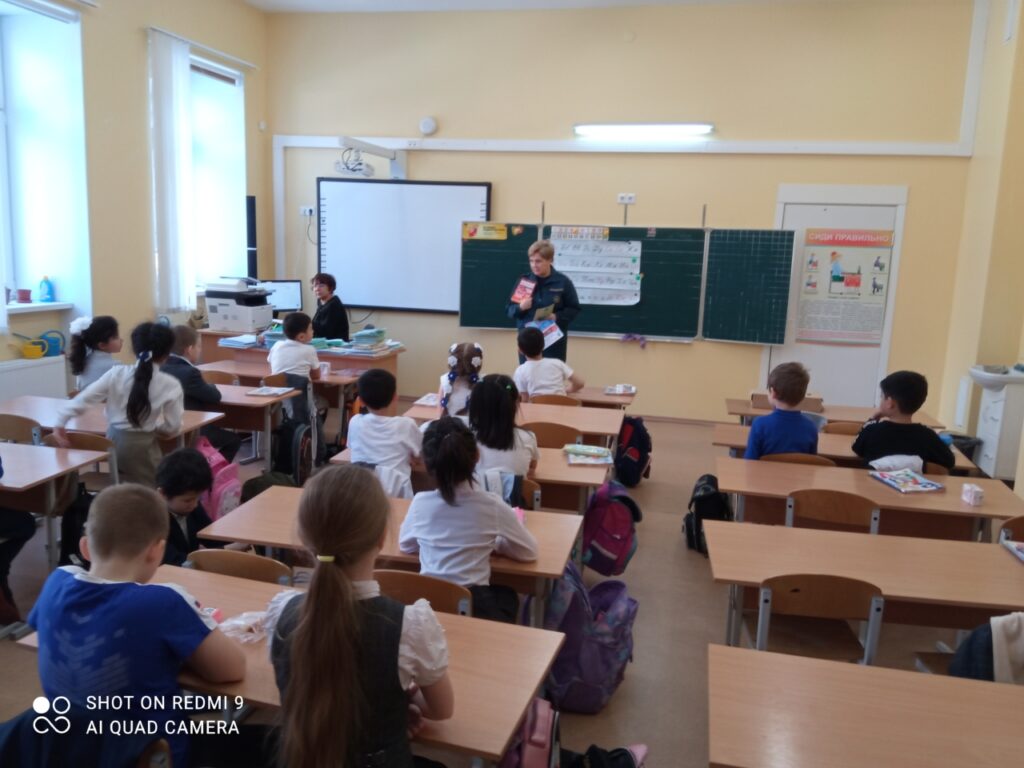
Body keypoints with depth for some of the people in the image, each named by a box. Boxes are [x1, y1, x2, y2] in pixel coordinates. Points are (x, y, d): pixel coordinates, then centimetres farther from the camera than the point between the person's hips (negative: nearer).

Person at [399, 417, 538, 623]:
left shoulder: (421, 503, -8)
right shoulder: (492, 506, -13)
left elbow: (405, 545, 12)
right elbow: (529, 551, 2)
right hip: (474, 606, -2)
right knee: (507, 595, 35)